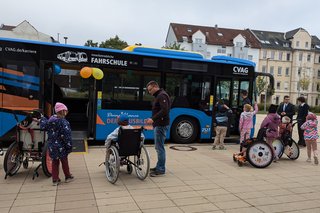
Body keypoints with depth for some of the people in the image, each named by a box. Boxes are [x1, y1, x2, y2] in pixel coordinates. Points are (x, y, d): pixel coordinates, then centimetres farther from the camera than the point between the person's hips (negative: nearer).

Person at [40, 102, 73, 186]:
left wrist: (42, 119, 32)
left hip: (52, 146, 5)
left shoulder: (50, 120, 0)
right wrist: (69, 146, -15)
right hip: (61, 146, -5)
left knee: (55, 162, 14)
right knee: (64, 161, 12)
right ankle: (68, 176, 27)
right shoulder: (64, 122, -19)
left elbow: (43, 126, 14)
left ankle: (55, 179, 17)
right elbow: (67, 135, -21)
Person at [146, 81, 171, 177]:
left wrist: (153, 119, -23)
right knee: (158, 147, 14)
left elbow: (164, 110, -23)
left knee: (159, 147, -7)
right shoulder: (158, 96, 19)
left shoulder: (162, 95, -12)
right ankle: (159, 166, 23)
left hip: (161, 125, -10)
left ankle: (161, 169, 0)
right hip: (158, 125, 10)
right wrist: (152, 119, 11)